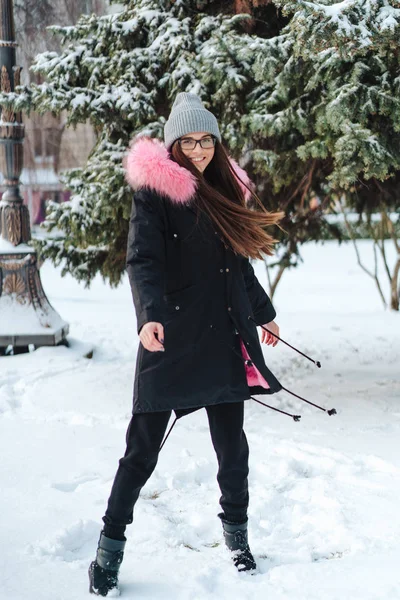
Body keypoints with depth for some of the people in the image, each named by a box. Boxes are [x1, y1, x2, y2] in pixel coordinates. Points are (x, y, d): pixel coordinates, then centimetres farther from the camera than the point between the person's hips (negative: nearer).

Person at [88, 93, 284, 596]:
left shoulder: (226, 188, 13)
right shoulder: (154, 190, -5)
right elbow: (142, 260, -17)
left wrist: (262, 314, 33)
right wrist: (150, 315, -34)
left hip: (224, 336, 5)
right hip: (171, 339, -5)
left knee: (232, 446, 8)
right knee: (143, 449, -1)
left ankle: (237, 536, 25)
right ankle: (110, 549, 10)